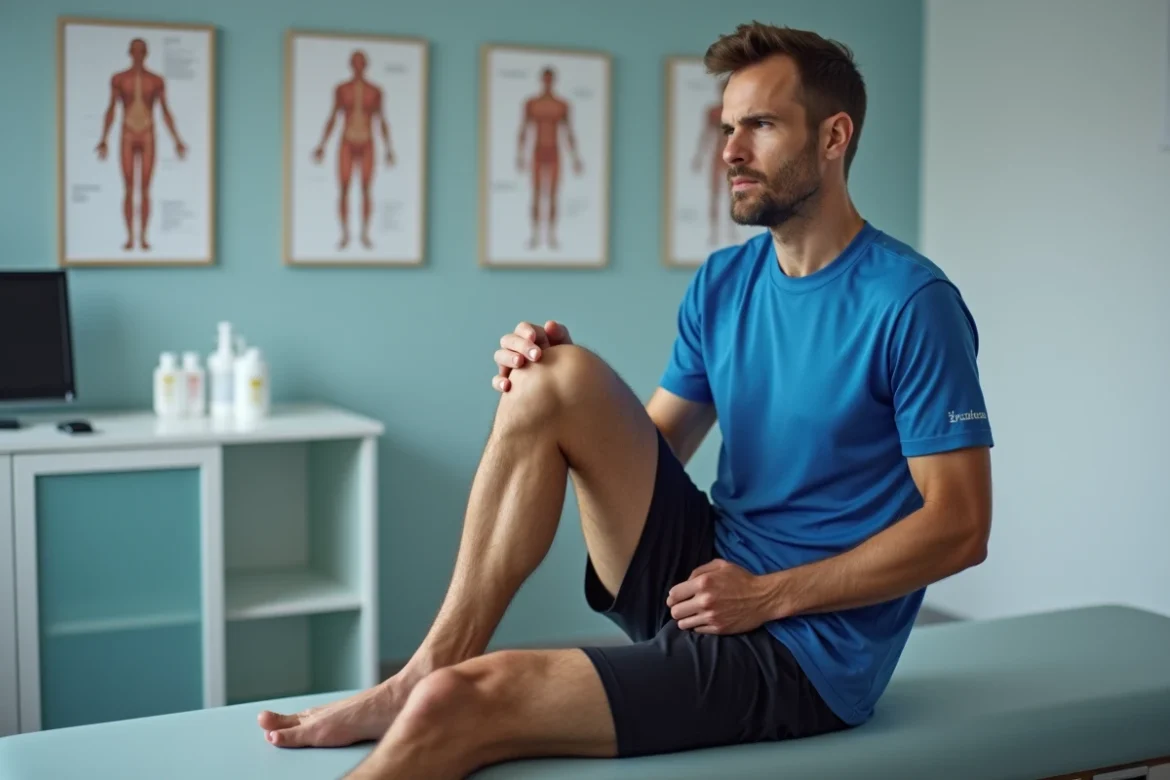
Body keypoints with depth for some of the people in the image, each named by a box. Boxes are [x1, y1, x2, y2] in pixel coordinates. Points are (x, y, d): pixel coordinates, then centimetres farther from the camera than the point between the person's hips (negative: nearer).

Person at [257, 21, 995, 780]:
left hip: (802, 653, -7)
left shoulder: (911, 304, -14)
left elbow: (959, 527, -15)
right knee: (560, 376, -13)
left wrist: (769, 595, -17)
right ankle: (434, 664, -9)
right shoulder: (722, 282, 7)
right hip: (699, 577, 7)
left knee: (459, 704, -23)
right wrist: (545, 383, -7)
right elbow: (649, 450, 11)